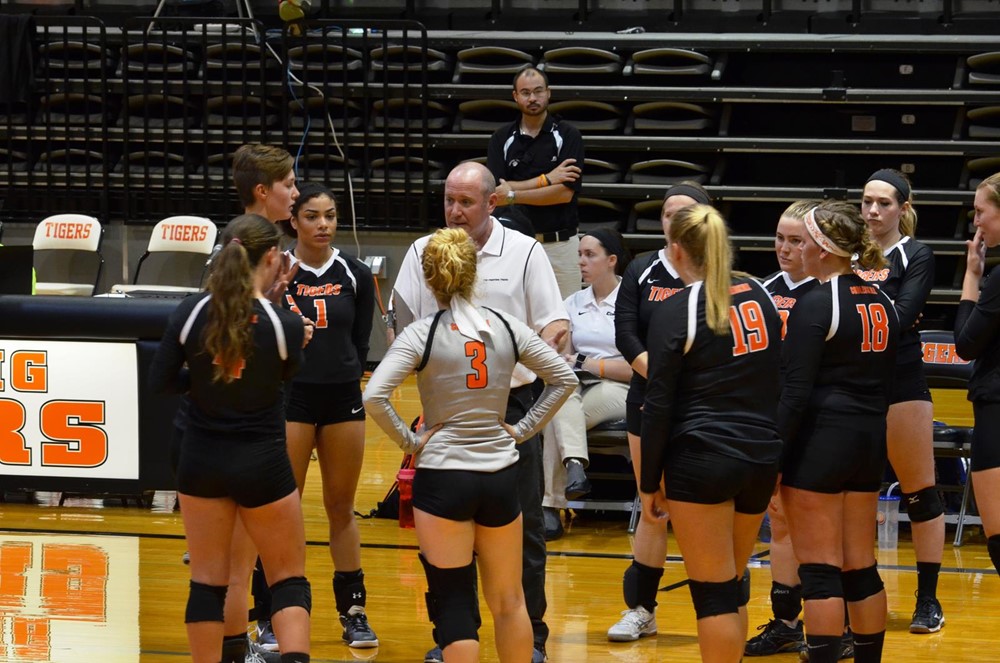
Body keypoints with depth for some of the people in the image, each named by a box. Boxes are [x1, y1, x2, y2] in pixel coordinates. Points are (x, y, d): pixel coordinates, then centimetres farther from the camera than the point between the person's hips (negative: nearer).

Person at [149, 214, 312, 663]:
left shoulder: (191, 312, -10)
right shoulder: (284, 323, -15)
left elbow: (161, 381, -4)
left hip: (202, 462, 2)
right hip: (262, 464, -2)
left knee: (207, 579, 11)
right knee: (289, 578, 9)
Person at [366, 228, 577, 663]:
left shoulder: (422, 334, -9)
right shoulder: (506, 328, 2)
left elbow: (374, 396, -19)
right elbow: (564, 378, 8)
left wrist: (408, 441, -7)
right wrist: (522, 429, 10)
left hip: (442, 476, -3)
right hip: (500, 476, 3)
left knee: (453, 601, 1)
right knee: (508, 600, 15)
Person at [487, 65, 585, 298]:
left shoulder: (568, 136, 1)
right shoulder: (502, 138, 8)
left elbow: (565, 192, -8)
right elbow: (493, 192, -3)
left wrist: (513, 195, -8)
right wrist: (546, 179, -9)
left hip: (559, 244, -1)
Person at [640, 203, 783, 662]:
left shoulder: (676, 312, -9)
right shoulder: (759, 297, 8)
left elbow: (659, 406, -9)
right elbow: (779, 383, 12)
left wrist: (649, 483, -2)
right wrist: (777, 463, 17)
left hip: (701, 462, -6)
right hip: (761, 456, 6)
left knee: (713, 592, -1)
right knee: (734, 585, 17)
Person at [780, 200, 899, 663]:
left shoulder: (816, 305, -13)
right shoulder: (881, 304, 11)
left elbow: (796, 393, -17)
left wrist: (771, 458, -15)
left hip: (820, 442, -8)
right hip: (869, 442, 8)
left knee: (819, 571, -4)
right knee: (860, 568, 13)